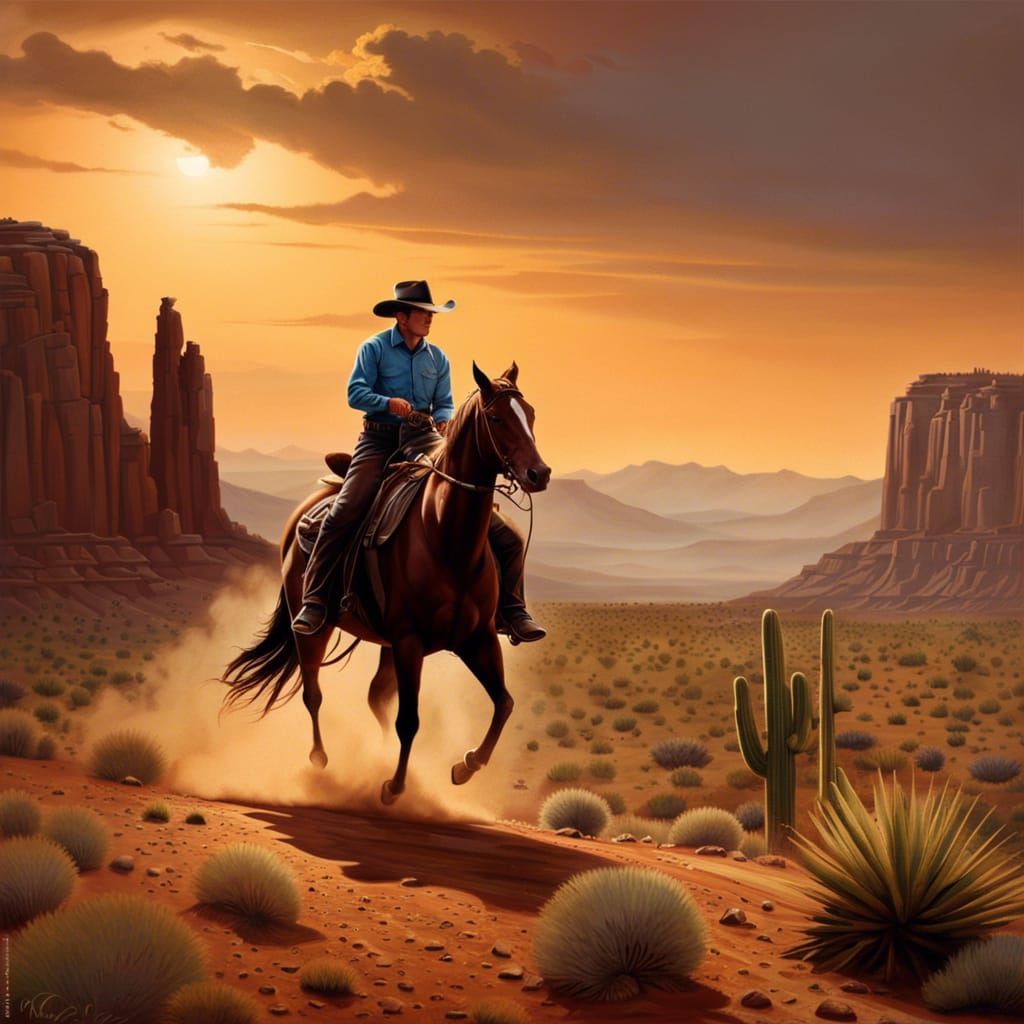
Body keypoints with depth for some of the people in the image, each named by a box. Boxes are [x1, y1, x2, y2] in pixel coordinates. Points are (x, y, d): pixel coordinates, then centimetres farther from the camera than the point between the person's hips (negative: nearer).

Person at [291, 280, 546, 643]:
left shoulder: (437, 358, 12)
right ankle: (314, 603, -18)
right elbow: (355, 392, -8)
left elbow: (444, 404, 13)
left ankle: (511, 611, 2)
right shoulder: (374, 349, -1)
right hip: (380, 441, -4)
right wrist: (388, 402, -27)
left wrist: (444, 420, -10)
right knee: (342, 514, -25)